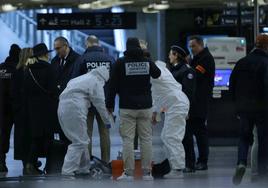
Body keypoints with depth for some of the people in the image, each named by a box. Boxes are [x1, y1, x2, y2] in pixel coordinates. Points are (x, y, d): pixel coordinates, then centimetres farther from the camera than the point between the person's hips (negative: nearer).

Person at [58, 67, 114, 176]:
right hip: (75, 109, -9)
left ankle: (84, 168, 26)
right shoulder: (96, 82, 1)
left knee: (82, 141, 19)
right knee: (79, 142, -5)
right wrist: (107, 120, 13)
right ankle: (68, 170, -11)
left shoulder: (82, 78, 27)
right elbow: (100, 103, 2)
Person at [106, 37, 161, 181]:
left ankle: (129, 172, -6)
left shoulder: (120, 63, -5)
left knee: (128, 139, -2)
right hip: (145, 106, 3)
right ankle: (147, 172, 5)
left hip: (127, 107, -3)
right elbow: (157, 74, 25)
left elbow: (113, 86, -4)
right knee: (146, 138, 5)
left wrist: (110, 105, 4)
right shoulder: (147, 62, 4)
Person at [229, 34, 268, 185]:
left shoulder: (241, 63, 5)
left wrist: (238, 104, 16)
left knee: (244, 137, 16)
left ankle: (241, 163, -10)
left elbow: (232, 85, 9)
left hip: (244, 108, 4)